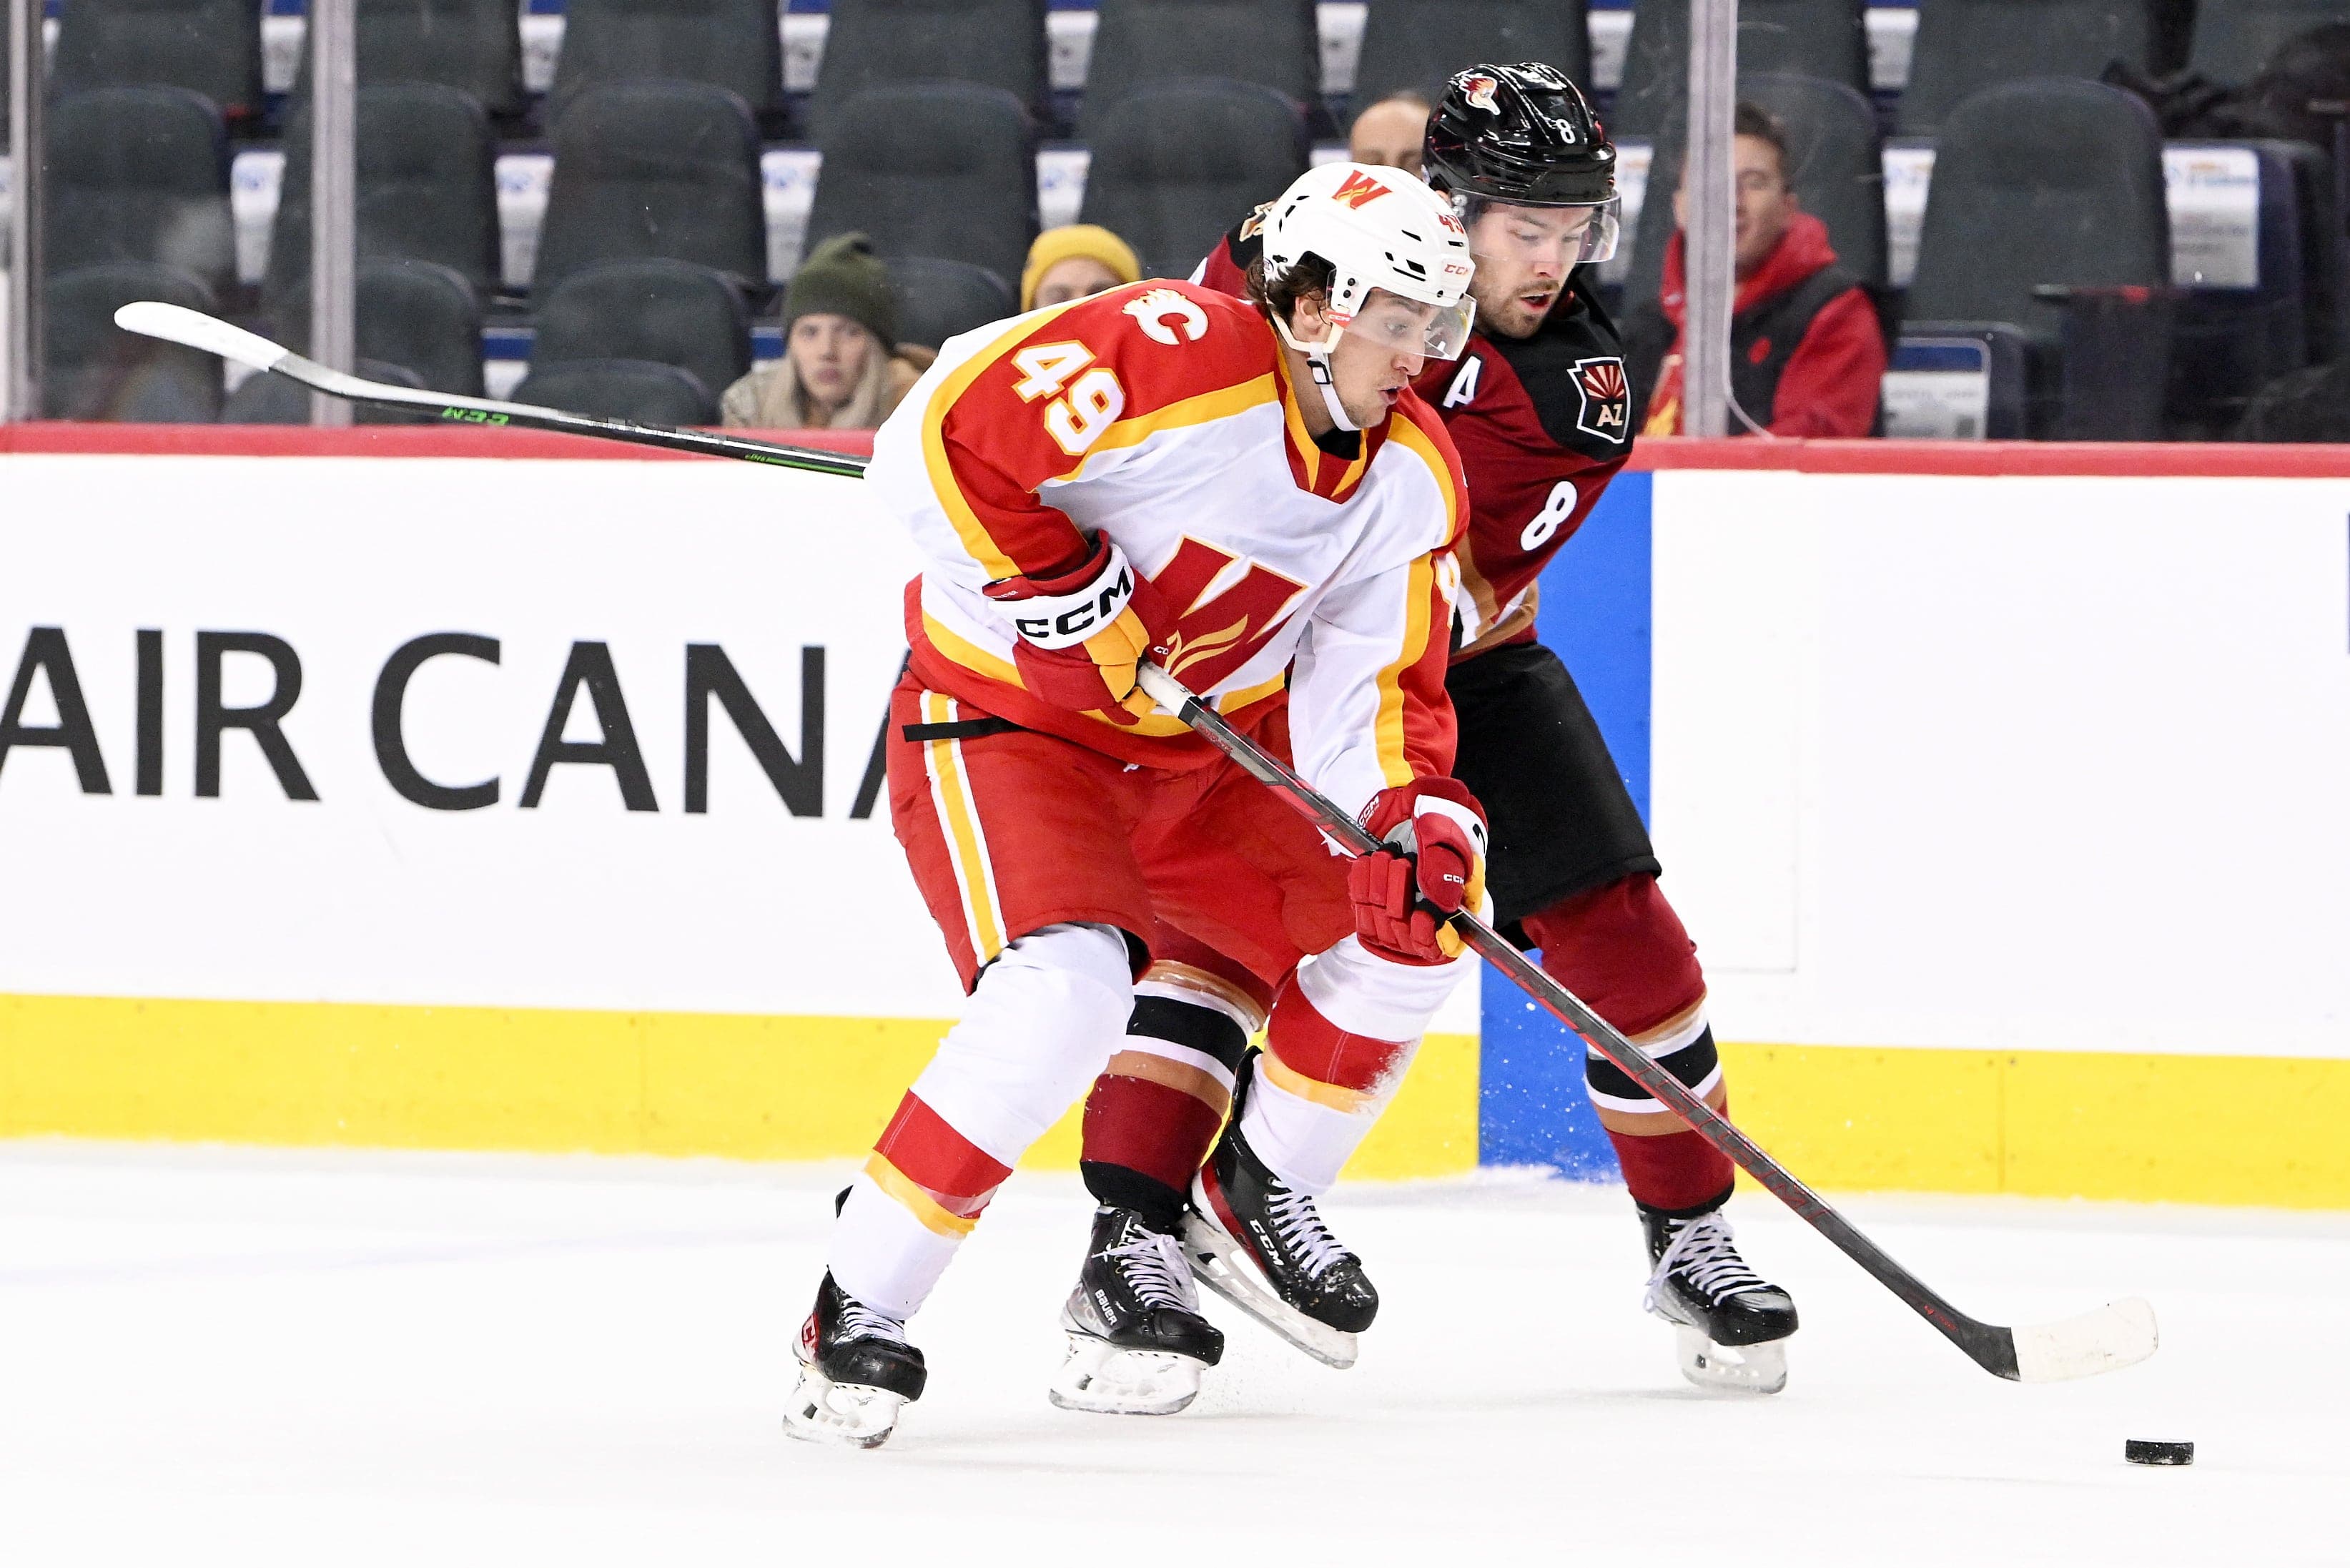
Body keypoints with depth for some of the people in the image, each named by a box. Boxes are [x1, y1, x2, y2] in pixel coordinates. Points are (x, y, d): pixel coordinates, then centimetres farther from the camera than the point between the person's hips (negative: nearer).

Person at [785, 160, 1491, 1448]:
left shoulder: (1411, 476, -3)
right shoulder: (1172, 357, -25)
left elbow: (1366, 686, -2)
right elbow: (937, 440, -27)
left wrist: (1412, 812, -21)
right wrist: (1065, 593, -27)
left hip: (1204, 745, 8)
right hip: (998, 715, -8)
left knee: (1410, 928, 1)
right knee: (1064, 992, -29)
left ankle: (1259, 1203, 18)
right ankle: (856, 1313, -19)